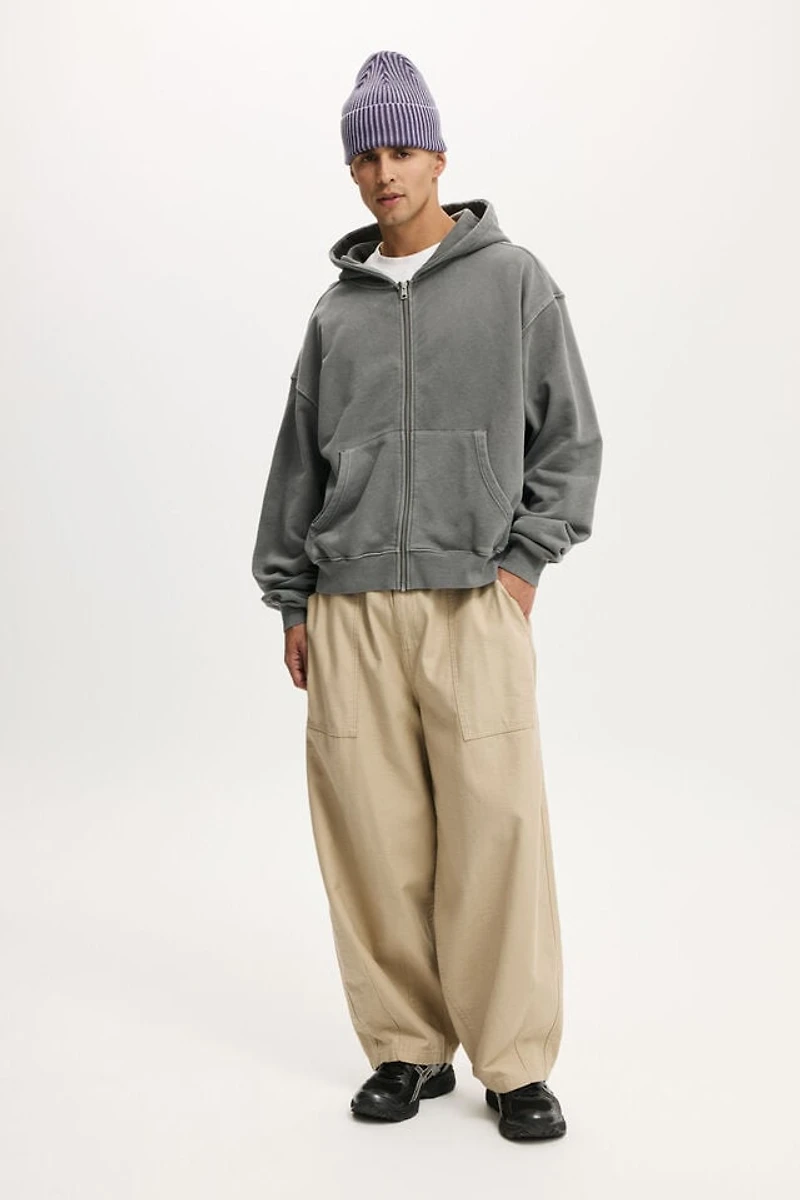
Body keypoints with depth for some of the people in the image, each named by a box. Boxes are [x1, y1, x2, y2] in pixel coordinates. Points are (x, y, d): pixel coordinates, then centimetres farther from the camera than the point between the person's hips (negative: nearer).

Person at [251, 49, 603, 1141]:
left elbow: (570, 437, 7)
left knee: (496, 828, -6)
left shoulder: (514, 280, 7)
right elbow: (299, 458, 18)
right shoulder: (337, 310, 15)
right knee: (372, 833, 2)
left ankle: (515, 1063, 8)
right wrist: (290, 599, 14)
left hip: (475, 601, -2)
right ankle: (409, 1049, 17)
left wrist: (525, 560, -3)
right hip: (350, 609, 3)